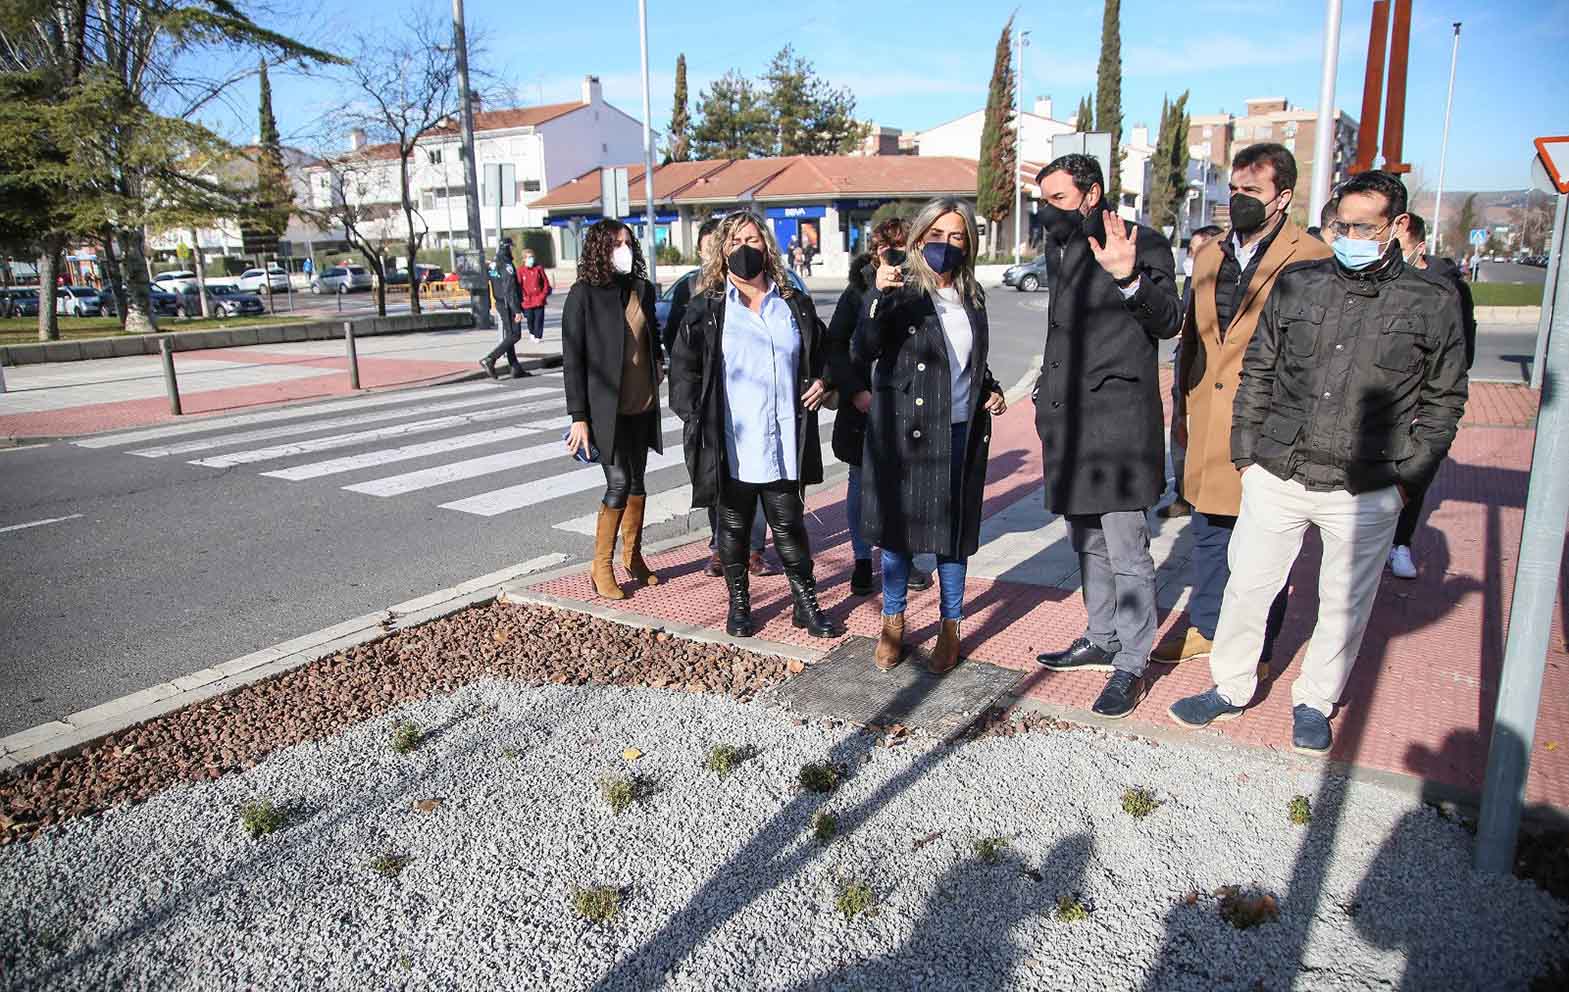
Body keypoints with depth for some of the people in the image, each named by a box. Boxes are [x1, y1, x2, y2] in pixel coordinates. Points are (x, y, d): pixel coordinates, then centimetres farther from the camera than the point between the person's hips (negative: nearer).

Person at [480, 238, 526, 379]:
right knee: (514, 336, -6)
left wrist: (493, 305, 22)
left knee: (509, 335, 11)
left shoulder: (493, 265, 10)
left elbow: (491, 287, 15)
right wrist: (517, 310, -22)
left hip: (499, 304, 9)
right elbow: (510, 290, -22)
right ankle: (490, 359, -14)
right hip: (509, 305, -9)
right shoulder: (507, 266, -17)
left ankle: (516, 369, 14)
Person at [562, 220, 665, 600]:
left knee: (637, 482, 12)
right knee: (619, 484, -8)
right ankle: (601, 566, 6)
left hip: (642, 405, 6)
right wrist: (579, 417, -13)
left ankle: (633, 557, 27)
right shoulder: (584, 294, -9)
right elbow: (572, 358, -10)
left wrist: (655, 390, 12)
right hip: (606, 408, -5)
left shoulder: (643, 289, 8)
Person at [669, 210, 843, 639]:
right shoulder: (706, 308, 0)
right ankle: (738, 604, 27)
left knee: (789, 525, 8)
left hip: (784, 442, 2)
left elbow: (820, 354, 23)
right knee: (734, 527, 12)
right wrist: (696, 417, -9)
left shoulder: (794, 304, 9)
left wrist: (822, 382, 4)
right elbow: (683, 368, 0)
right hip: (731, 444, -1)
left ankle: (806, 604, 21)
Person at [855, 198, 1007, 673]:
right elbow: (862, 355, -19)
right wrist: (879, 296, -31)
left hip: (962, 432, 4)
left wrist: (991, 391, 6)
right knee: (897, 527, 7)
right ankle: (892, 622, 25)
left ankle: (950, 628, 25)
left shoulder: (971, 295, 10)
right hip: (904, 431, -4)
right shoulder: (900, 293, -6)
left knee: (953, 531, 10)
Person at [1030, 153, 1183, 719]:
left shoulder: (1143, 243, -7)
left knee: (1126, 554, -2)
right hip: (1069, 426, 8)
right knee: (1087, 544, 18)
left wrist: (1129, 278, -36)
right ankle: (1102, 641, 33)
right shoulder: (1060, 250, 16)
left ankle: (1131, 666, 9)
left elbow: (1167, 322, -19)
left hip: (1117, 425, -8)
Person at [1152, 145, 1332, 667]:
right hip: (1209, 425, 6)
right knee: (1209, 533, 18)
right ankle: (1205, 628, 35)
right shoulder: (1210, 258, 12)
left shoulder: (1312, 260, -9)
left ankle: (1255, 651, 21)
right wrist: (1185, 407, 16)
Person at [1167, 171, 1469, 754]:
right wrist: (1247, 453, 6)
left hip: (1367, 492, -1)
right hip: (1276, 478, 1)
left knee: (1345, 605, 11)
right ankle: (1230, 689, 27)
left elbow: (1444, 400, 6)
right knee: (1248, 586, 8)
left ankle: (1315, 703, 31)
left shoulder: (1434, 304, 0)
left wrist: (1408, 479, 1)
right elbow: (1256, 374, 10)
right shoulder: (1295, 284, 4)